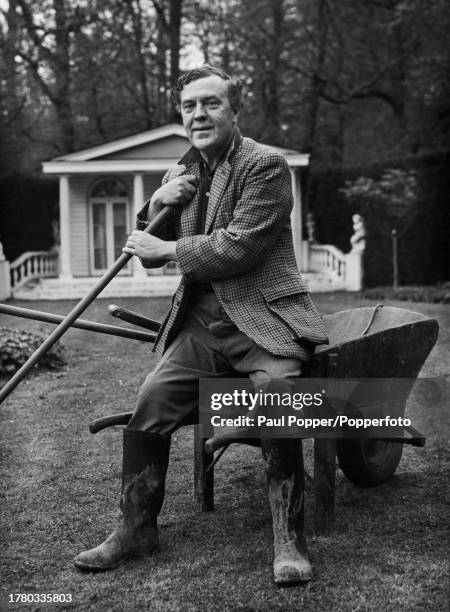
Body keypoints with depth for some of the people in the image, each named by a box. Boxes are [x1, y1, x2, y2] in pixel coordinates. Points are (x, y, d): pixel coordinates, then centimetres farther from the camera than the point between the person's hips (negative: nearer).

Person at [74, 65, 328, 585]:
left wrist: (168, 250, -9)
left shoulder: (265, 165, -7)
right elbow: (148, 250, 20)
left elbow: (240, 247, -17)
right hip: (202, 323, 6)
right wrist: (157, 204, 0)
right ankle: (135, 529, 9)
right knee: (149, 404, -7)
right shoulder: (180, 174, 16)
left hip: (262, 318, -6)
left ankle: (289, 541, -9)